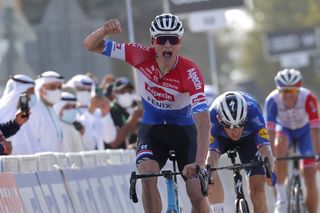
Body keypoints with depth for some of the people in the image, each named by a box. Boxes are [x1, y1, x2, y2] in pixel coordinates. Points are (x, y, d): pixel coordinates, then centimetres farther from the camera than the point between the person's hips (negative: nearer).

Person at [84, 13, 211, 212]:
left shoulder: (189, 71, -31)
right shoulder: (143, 57, -22)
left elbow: (203, 120, -40)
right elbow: (91, 45, -17)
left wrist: (200, 162, -53)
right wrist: (105, 30, -40)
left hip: (183, 130, -1)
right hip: (151, 129, 1)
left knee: (198, 196, -7)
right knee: (147, 175, -27)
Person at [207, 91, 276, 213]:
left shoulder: (253, 113, -41)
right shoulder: (212, 117, -40)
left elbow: (264, 147, -50)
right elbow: (212, 154, -46)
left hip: (249, 137, -1)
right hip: (220, 137, 1)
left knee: (257, 187, -14)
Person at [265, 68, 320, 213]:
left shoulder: (308, 98, -34)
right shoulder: (272, 100, -33)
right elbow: (270, 131, -37)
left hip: (304, 130, 0)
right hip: (284, 129, 0)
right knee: (280, 146, -36)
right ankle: (281, 197, -27)